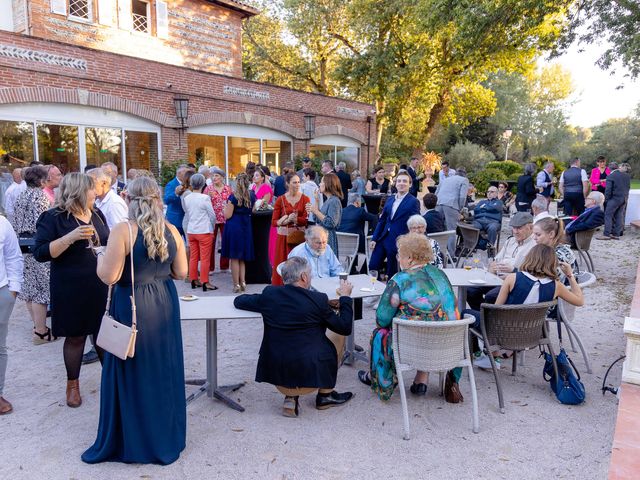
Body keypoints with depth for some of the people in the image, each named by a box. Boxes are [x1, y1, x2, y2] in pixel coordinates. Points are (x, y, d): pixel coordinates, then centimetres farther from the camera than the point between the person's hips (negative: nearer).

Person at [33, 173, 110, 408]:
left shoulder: (97, 214, 7)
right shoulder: (53, 218, -10)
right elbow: (40, 253, -17)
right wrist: (70, 237, -27)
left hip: (101, 287, 5)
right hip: (70, 289, -4)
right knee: (75, 336, 7)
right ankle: (72, 384, 26)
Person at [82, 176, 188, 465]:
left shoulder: (122, 231, -15)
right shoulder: (171, 230, 0)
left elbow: (108, 276, -16)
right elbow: (181, 272, 5)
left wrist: (101, 255, 3)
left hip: (132, 307, -5)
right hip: (164, 304, 5)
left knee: (132, 373, 10)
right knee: (164, 370, 17)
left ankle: (131, 442, 25)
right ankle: (166, 436, 34)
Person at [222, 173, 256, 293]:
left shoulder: (233, 196, -12)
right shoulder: (252, 195, 3)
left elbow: (228, 215, -12)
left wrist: (226, 206, 6)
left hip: (234, 227, -5)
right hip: (246, 227, 5)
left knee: (234, 257, 2)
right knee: (242, 257, 16)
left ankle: (237, 285, 4)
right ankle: (243, 282, 14)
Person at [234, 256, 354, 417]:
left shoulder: (269, 294, -2)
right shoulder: (318, 299, -11)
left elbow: (238, 301, 16)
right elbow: (345, 328, 1)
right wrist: (345, 296, 13)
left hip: (276, 376, 4)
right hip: (311, 375, -4)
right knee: (336, 333, 19)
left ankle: (290, 397, 17)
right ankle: (325, 395, 25)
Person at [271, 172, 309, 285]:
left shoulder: (305, 199, 3)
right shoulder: (280, 200, 4)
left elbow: (307, 220, -7)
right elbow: (274, 222, -1)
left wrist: (294, 219, -17)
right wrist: (286, 220, -15)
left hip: (299, 237, 0)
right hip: (284, 237, 1)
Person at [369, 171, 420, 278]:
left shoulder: (413, 202, -6)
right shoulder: (390, 200, 11)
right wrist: (374, 239, 8)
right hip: (383, 239, 6)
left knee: (392, 273, 6)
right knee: (372, 267, 5)